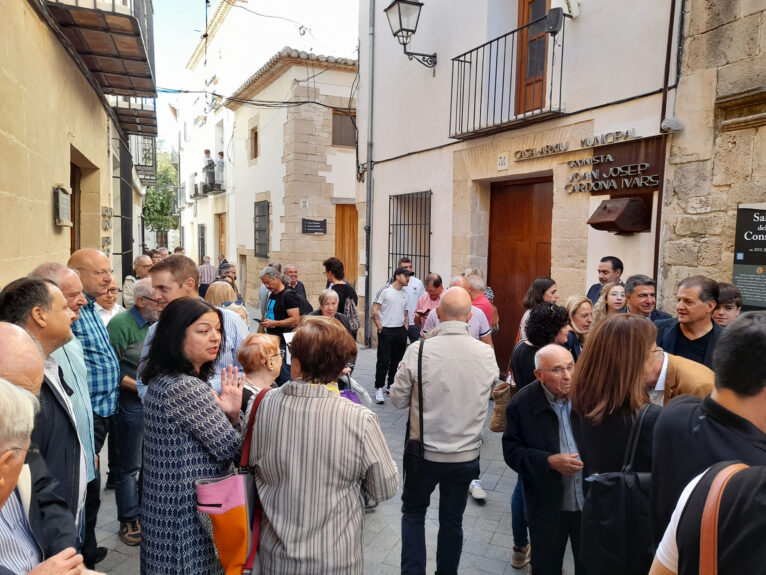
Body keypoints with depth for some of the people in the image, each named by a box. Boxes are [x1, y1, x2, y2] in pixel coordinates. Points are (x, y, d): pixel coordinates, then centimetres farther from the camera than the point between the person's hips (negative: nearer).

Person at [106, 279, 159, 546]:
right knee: (129, 466, 6)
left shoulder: (156, 324, 8)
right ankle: (128, 521, 20)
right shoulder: (121, 324, -14)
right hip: (132, 404, -7)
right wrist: (139, 386, -21)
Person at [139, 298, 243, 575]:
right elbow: (231, 449, -21)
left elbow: (214, 438, 8)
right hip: (190, 515, -10)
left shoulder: (163, 381, 6)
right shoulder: (186, 388, -26)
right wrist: (235, 413, -8)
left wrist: (228, 415, -8)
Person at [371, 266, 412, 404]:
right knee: (383, 361, -7)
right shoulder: (385, 291, -4)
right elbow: (373, 311, -6)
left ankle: (391, 386, 24)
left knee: (397, 360, 10)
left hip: (400, 331, 6)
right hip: (386, 331, -6)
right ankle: (379, 389, 1)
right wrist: (380, 327, -10)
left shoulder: (405, 295, 14)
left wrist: (405, 332, 10)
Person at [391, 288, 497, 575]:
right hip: (467, 454, 2)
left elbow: (398, 400, -8)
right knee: (452, 521, 20)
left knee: (413, 512, 21)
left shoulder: (419, 350, -19)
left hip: (425, 451, -2)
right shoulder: (487, 354, -11)